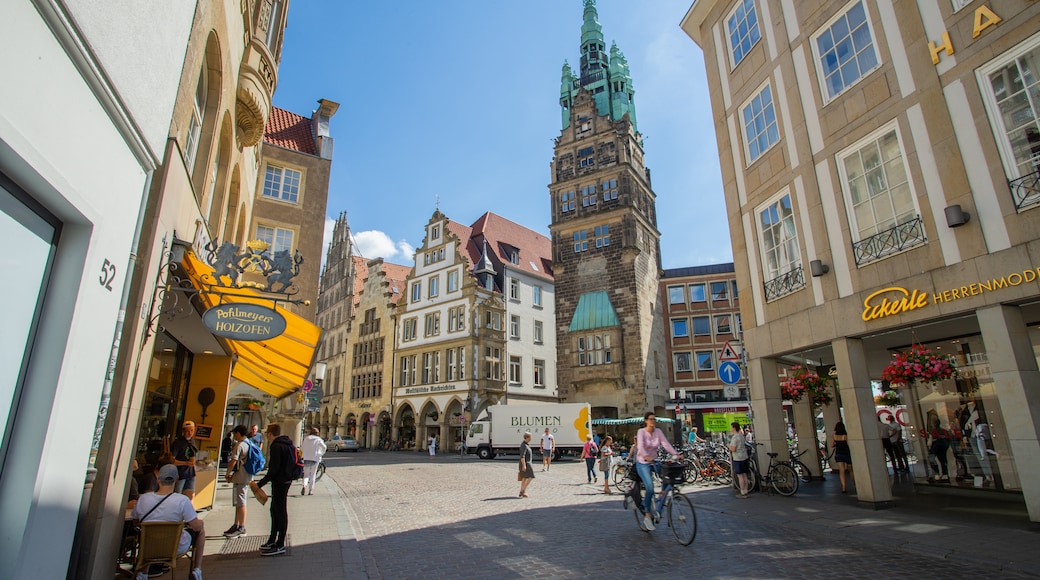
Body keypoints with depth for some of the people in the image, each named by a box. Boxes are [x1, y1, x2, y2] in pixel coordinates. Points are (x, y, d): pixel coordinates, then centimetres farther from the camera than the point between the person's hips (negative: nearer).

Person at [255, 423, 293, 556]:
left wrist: (260, 484, -17)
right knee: (275, 510, 19)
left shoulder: (276, 446, -17)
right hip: (286, 480, 10)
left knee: (280, 511, -4)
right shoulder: (287, 444, 12)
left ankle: (280, 545, 3)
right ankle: (272, 540, 31)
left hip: (280, 482, -10)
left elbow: (274, 469, -21)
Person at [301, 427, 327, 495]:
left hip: (306, 458, 2)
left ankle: (304, 486, -17)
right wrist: (321, 454, 4)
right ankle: (311, 490, 6)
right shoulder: (318, 439, -2)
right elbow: (324, 447, -12)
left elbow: (301, 448, 11)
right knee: (313, 475, 7)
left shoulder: (306, 438, 6)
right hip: (315, 458, -2)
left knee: (306, 474, 9)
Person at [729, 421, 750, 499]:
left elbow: (733, 449, -19)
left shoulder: (734, 437, -16)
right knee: (744, 475, 11)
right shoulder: (742, 436, 10)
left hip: (738, 459, -8)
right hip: (745, 457, 8)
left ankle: (742, 493, 1)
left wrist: (729, 446, -2)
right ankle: (745, 492, 17)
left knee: (740, 476, -3)